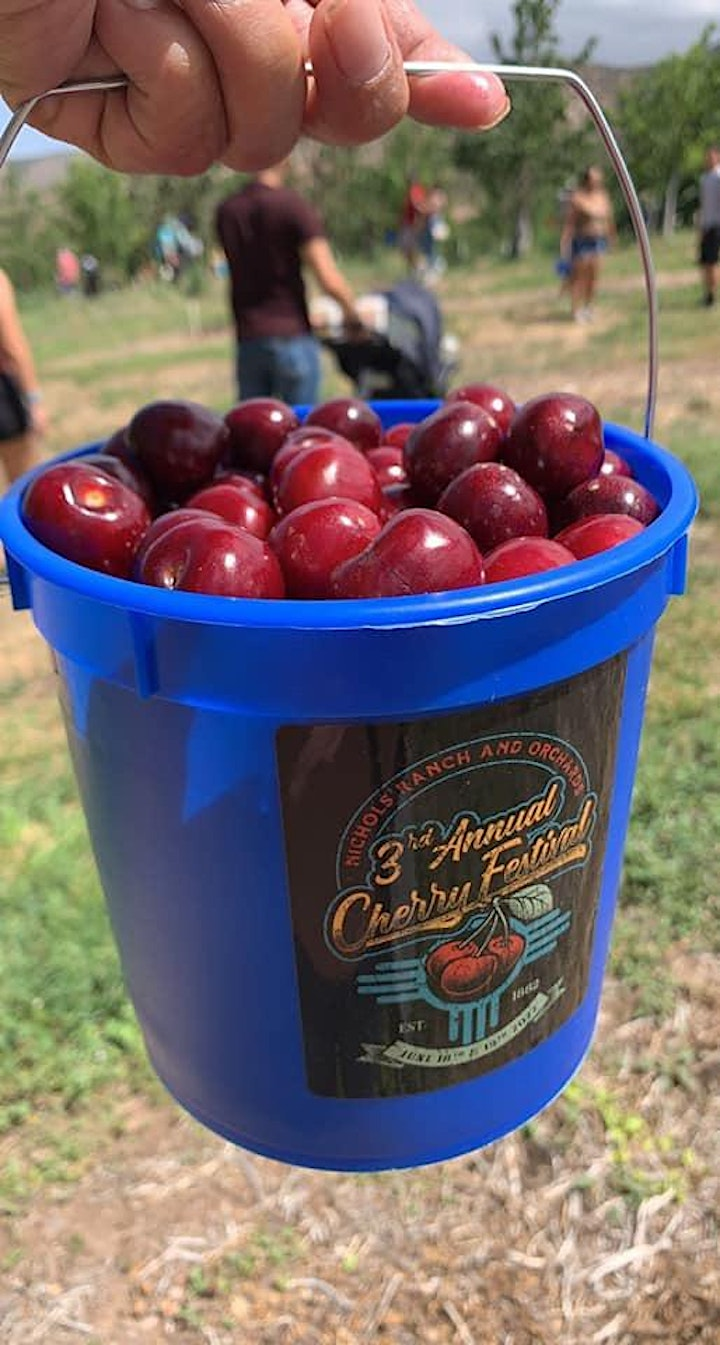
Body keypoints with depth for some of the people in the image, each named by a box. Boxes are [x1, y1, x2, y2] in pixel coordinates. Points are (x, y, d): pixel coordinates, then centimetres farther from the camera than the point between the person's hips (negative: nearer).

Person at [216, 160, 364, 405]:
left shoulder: (226, 211, 7)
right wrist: (351, 311, 1)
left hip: (247, 340, 5)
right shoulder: (294, 206, -9)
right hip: (292, 338, -5)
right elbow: (329, 281, -16)